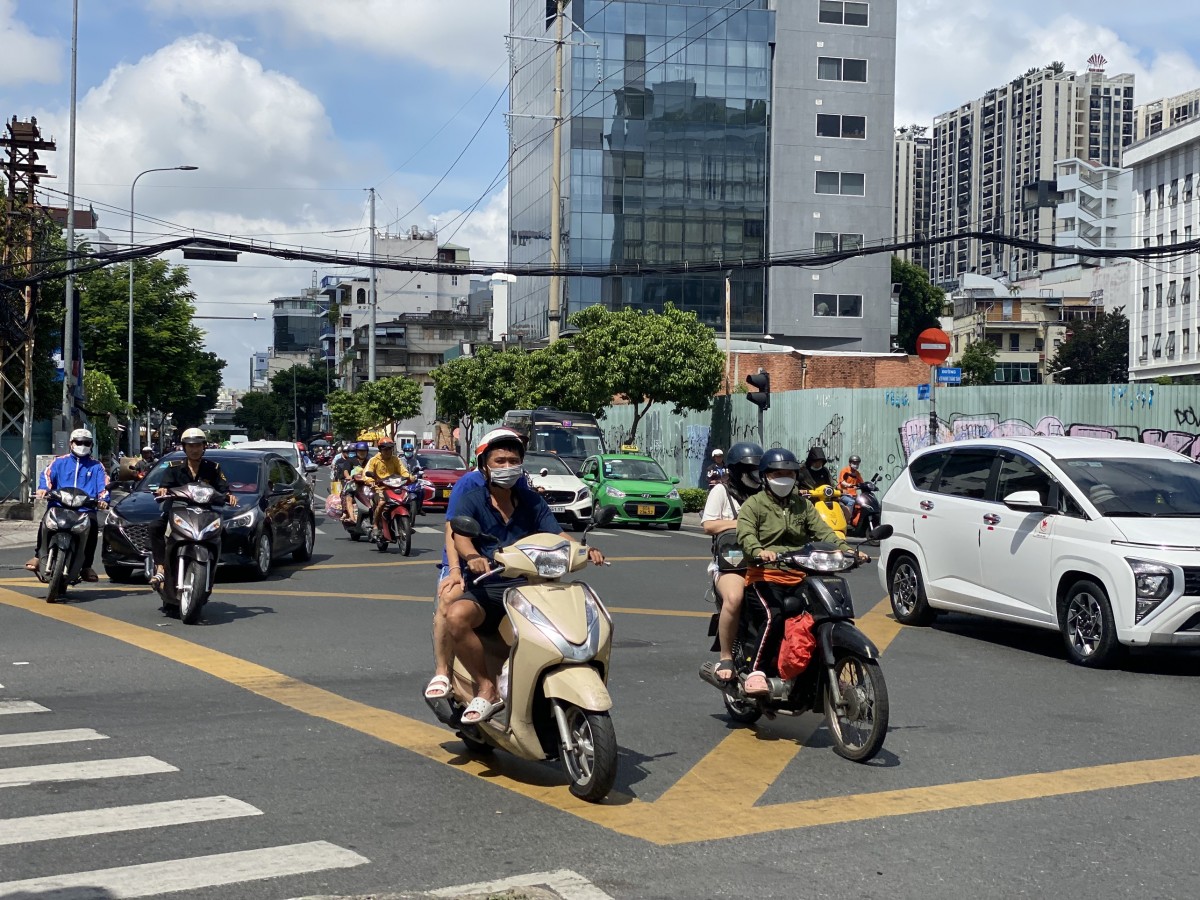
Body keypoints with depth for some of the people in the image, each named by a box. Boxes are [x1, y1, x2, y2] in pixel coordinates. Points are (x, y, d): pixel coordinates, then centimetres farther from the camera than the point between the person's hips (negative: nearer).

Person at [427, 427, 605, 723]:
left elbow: (557, 535, 5)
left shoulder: (531, 501, 15)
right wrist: (472, 557, -38)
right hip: (482, 587, -2)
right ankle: (487, 689, -22)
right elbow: (458, 535, -14)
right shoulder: (471, 498, 3)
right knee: (455, 615, -36)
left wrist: (583, 550, -18)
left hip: (524, 585, 3)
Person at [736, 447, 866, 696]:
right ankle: (755, 673, -27)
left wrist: (845, 549, -9)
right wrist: (759, 551, -33)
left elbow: (822, 531, 10)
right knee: (774, 615, -31)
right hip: (765, 575, -5)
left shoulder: (802, 505, 23)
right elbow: (746, 535, -11)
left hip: (800, 576, 5)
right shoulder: (753, 505, 7)